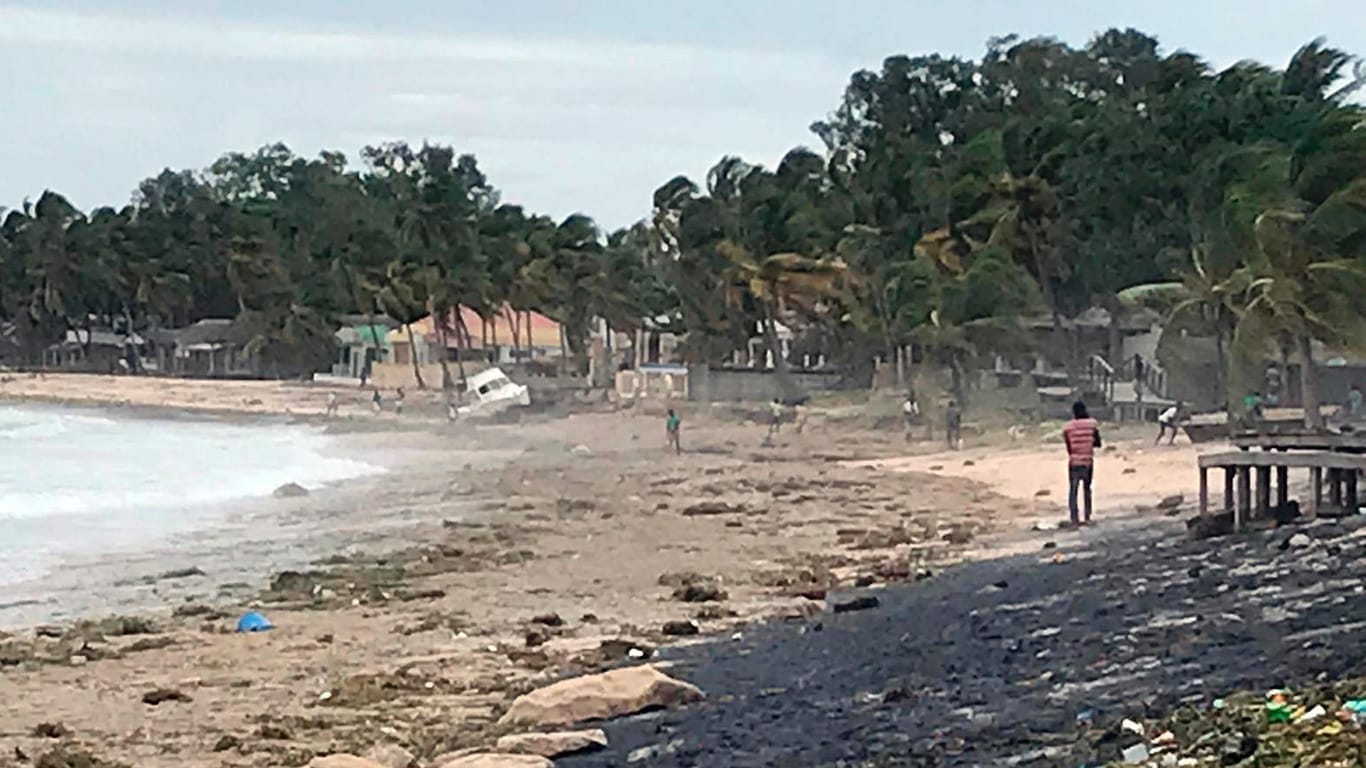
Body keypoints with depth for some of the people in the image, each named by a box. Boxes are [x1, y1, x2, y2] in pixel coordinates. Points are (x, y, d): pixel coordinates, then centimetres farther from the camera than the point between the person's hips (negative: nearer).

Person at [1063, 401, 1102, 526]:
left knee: (1073, 490, 3)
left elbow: (1068, 446, 0)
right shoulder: (1092, 424, -3)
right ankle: (1087, 517, 12)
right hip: (1088, 462, 1)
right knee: (1087, 489, 15)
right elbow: (1098, 443, 2)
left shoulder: (1068, 427, -3)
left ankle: (1075, 518, -5)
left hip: (1074, 462, -1)